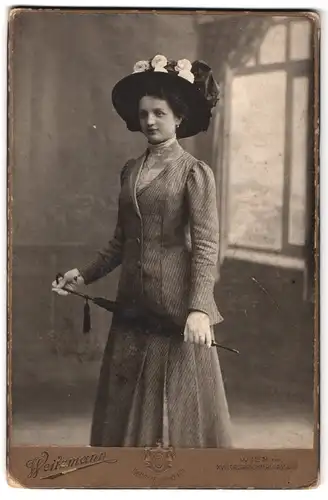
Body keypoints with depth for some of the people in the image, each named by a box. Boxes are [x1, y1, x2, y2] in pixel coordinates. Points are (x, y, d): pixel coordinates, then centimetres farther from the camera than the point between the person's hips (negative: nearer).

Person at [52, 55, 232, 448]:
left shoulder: (194, 172, -7)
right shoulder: (130, 171, 11)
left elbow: (206, 245, -14)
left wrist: (199, 308, -23)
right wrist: (86, 275, 15)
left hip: (177, 306, -6)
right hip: (134, 305, 6)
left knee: (180, 402, 3)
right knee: (129, 403, 12)